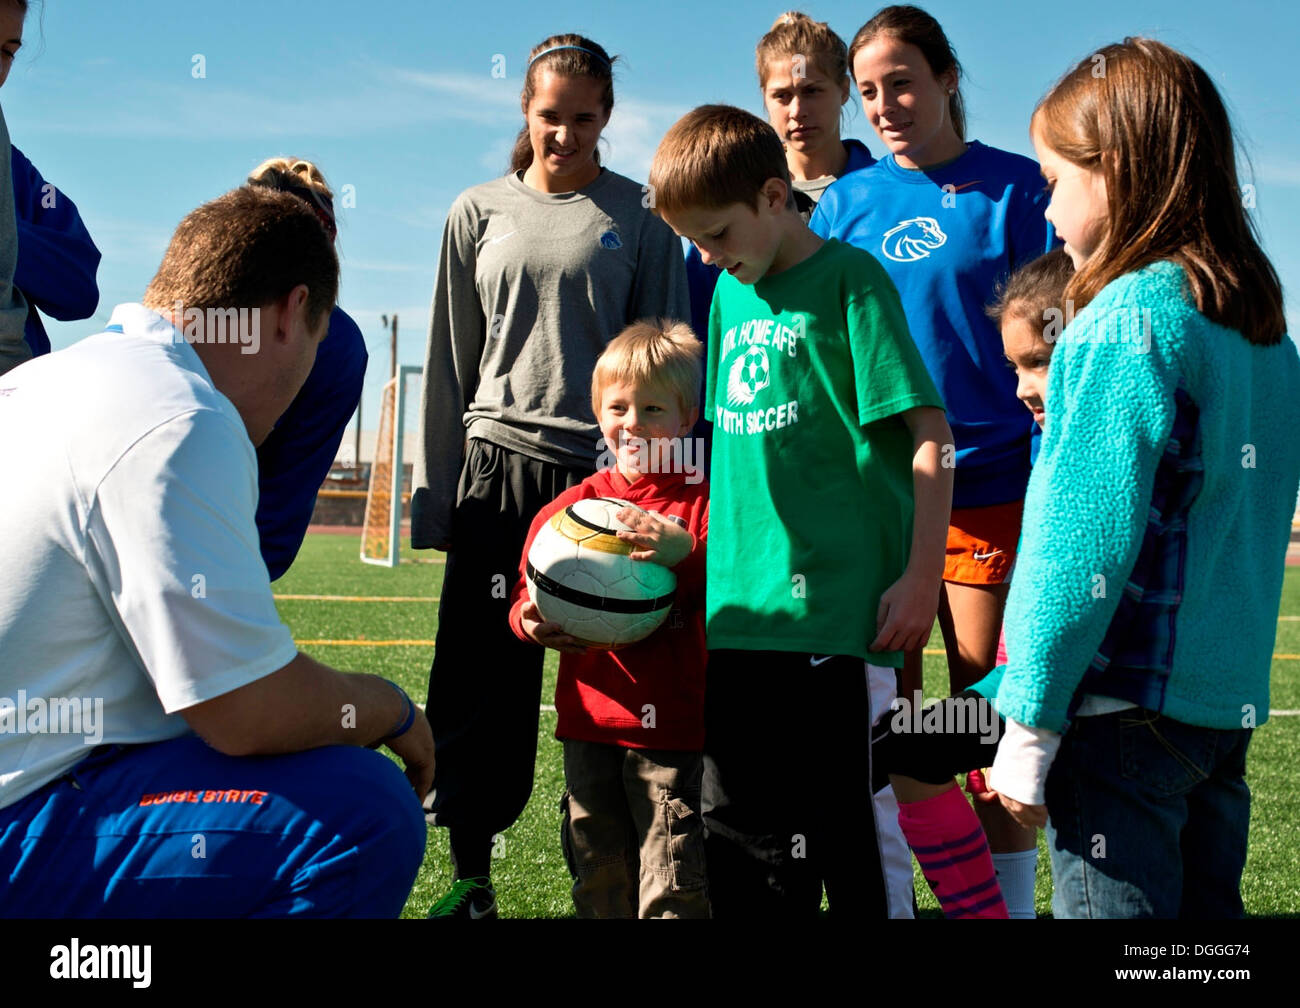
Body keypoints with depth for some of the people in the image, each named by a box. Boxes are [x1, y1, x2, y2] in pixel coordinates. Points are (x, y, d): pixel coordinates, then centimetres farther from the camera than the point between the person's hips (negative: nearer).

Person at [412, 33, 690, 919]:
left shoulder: (640, 216, 7)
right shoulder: (479, 213, 12)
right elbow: (451, 361, 13)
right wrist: (436, 495, 8)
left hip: (605, 471, -2)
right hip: (497, 465, 2)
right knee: (479, 681, -1)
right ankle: (470, 877, 11)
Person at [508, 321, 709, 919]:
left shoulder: (702, 500, -4)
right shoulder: (574, 504, 8)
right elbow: (529, 593, 13)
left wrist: (688, 553, -33)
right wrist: (532, 623, -9)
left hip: (672, 728, -4)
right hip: (590, 725, 5)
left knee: (673, 888, -3)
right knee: (597, 884, 16)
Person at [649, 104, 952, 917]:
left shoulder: (849, 280, -7)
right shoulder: (731, 292, 14)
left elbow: (928, 431, -11)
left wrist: (921, 576, -14)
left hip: (836, 609, -7)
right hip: (737, 608, 7)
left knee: (846, 832, 1)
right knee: (739, 830, 13)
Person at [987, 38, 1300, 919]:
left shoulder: (1129, 319, -15)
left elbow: (1085, 541, -18)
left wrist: (1029, 726, -13)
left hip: (1126, 704, -8)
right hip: (1229, 700, 8)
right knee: (1207, 905, 17)